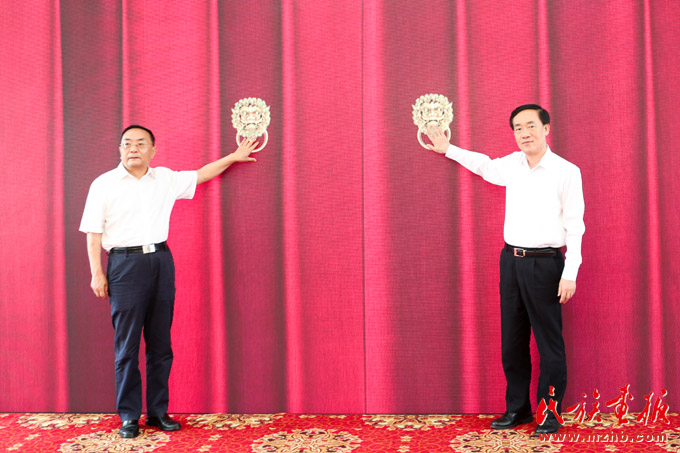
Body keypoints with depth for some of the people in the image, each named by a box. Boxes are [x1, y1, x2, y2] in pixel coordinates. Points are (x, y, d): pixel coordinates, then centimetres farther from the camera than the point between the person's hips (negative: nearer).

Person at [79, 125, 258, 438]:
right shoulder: (103, 184, 2)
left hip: (161, 261, 4)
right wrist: (97, 273, -6)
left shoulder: (166, 179, 11)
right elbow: (94, 233, 1)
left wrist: (233, 157, 30)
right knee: (127, 345, -2)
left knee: (161, 343, 6)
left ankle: (158, 412, 15)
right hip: (125, 263, -3)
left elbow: (200, 175, 26)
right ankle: (129, 416, 8)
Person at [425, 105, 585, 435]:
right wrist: (448, 149, 35)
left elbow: (574, 226, -7)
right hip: (511, 260, 6)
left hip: (544, 264, -5)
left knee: (549, 343, 1)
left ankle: (550, 414, 14)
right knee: (511, 341, 11)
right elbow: (484, 165, 31)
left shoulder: (566, 172, -7)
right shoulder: (512, 165, 8)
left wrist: (570, 273, -12)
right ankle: (517, 408, 25)